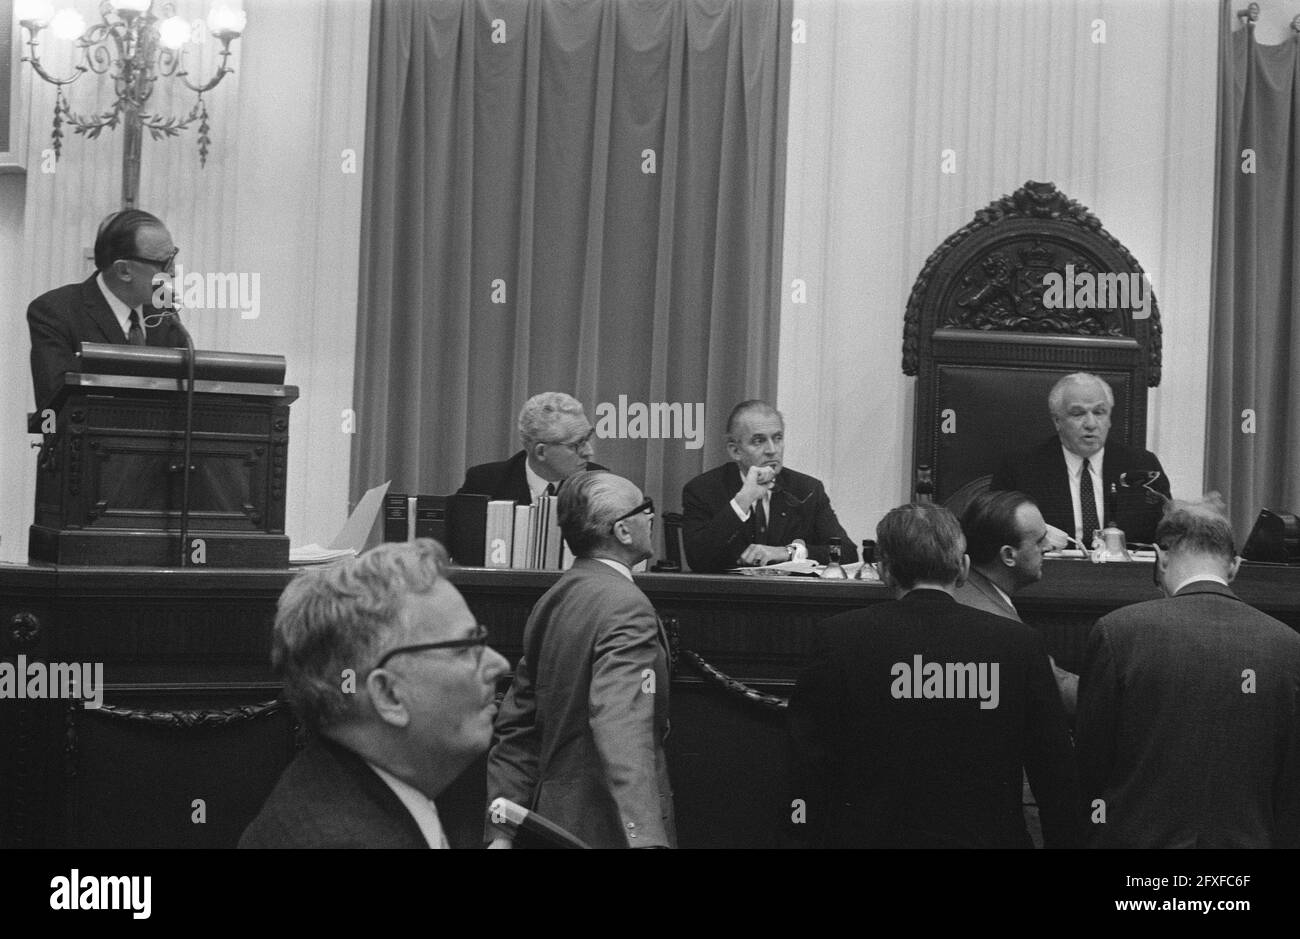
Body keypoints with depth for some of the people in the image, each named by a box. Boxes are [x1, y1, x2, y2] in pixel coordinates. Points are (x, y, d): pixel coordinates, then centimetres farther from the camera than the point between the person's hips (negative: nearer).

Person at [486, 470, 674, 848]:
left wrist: (501, 832, 13)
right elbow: (622, 725, -31)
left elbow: (516, 728, 12)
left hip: (553, 815, 9)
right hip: (608, 830, -9)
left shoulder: (552, 599, 9)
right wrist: (646, 840, -40)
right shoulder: (626, 607, -18)